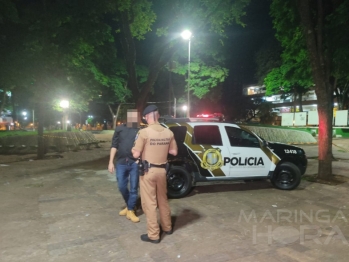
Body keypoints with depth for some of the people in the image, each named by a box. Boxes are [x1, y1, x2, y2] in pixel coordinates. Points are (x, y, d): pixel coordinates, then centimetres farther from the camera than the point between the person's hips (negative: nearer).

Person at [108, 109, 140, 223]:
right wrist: (111, 162, 3)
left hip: (135, 163, -2)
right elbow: (114, 146, 7)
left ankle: (131, 210, 21)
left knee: (133, 188, 5)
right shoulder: (120, 129, 7)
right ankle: (129, 205, 34)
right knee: (122, 187, 9)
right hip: (121, 162, 2)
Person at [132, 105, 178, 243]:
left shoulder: (144, 132, -15)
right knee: (163, 200, 21)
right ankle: (167, 227, 36)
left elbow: (136, 154, -13)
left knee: (149, 203, 5)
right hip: (162, 170, 5)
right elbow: (174, 152, 7)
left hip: (148, 171, -5)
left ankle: (153, 235, 13)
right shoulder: (168, 133, -1)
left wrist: (133, 149, 9)